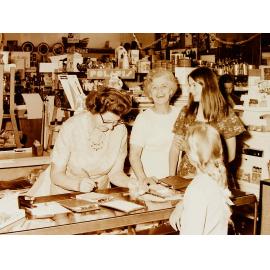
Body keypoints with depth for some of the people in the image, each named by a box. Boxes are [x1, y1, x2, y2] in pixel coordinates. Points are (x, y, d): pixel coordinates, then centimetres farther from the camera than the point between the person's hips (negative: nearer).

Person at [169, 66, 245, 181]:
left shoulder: (225, 114, 0)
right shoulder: (186, 112, 8)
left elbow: (230, 155, -2)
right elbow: (175, 147, 8)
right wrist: (171, 177, -3)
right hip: (185, 177, 2)